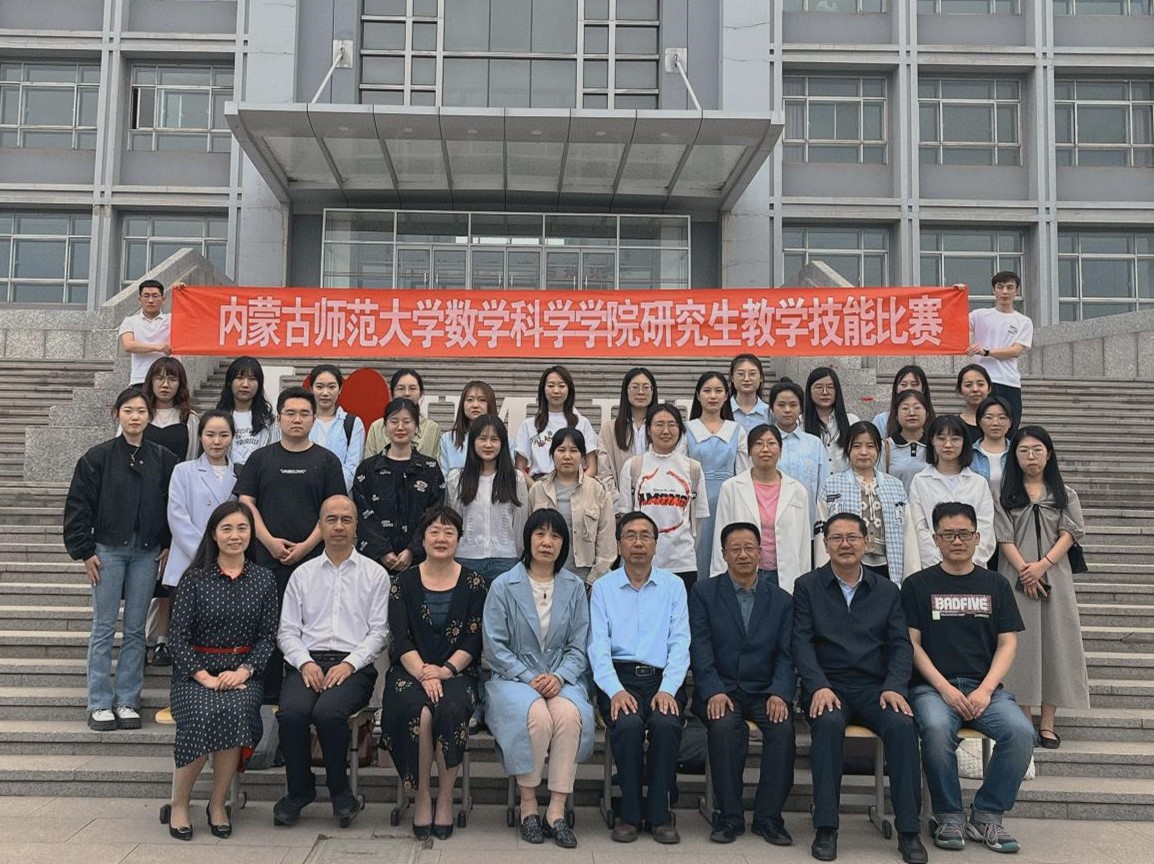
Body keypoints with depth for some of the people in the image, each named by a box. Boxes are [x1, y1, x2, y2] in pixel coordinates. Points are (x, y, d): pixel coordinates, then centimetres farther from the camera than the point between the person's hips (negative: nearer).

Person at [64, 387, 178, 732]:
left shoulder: (164, 459, 3)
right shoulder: (98, 457, -4)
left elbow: (175, 505, 9)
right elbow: (78, 506, -3)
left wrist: (168, 545, 3)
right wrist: (84, 551, -5)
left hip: (147, 553, 2)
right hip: (108, 551, -2)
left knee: (135, 629, 7)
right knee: (104, 628, 3)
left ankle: (127, 701, 16)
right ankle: (100, 704, 12)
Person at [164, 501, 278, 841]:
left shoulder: (264, 580, 9)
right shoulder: (195, 578, 3)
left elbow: (268, 635, 6)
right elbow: (178, 637, -1)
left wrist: (244, 671, -11)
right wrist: (204, 676, -13)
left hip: (243, 671, 1)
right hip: (196, 671, -1)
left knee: (234, 712, -31)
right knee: (203, 716, -31)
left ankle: (218, 803, -11)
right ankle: (178, 805, -9)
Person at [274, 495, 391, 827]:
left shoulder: (375, 574, 11)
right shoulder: (303, 574, 17)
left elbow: (379, 631, 3)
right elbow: (287, 630, 11)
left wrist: (349, 664, -11)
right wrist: (305, 663, -7)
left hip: (353, 665, -2)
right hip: (308, 663, 2)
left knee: (328, 711, -32)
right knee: (291, 712, -28)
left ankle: (339, 790, -7)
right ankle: (299, 790, -5)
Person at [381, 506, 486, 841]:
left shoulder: (473, 584, 8)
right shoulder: (404, 582, 8)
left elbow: (474, 639, 1)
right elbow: (400, 639, -1)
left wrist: (445, 670, -14)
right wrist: (424, 674, -16)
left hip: (456, 672, 0)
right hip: (411, 671, 0)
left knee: (450, 710, -32)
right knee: (417, 712, -31)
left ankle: (446, 798, -14)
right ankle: (422, 797, -12)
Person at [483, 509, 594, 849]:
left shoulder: (575, 586, 10)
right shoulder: (503, 586, 3)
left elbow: (579, 646, 7)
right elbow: (495, 646, -1)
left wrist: (559, 677, -11)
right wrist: (530, 678, -13)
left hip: (562, 678, 2)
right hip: (514, 677, -2)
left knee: (569, 713, -32)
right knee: (535, 715, -34)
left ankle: (557, 811, -25)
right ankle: (528, 805, -16)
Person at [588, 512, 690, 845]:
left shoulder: (673, 585, 12)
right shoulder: (603, 587, 10)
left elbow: (680, 643, 3)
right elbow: (598, 645, 2)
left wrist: (667, 690, -13)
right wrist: (615, 690, -15)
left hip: (662, 678, 1)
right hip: (618, 677, 0)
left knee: (666, 723, -30)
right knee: (628, 723, -31)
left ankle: (659, 813, -12)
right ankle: (629, 813, -12)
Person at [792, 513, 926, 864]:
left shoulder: (887, 591, 15)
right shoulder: (807, 587, 8)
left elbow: (901, 644, 7)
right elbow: (802, 642, -1)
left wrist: (894, 687, -11)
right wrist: (819, 686, -17)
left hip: (874, 687, 2)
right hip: (827, 686, -2)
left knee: (903, 725, -28)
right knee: (829, 724, -34)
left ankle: (908, 829, -19)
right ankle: (826, 828, -25)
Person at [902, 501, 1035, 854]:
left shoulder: (996, 585, 14)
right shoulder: (917, 585, 8)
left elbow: (1007, 643, 8)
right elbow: (912, 643, 2)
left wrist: (985, 690, -8)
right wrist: (944, 687, -11)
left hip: (986, 687, 2)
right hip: (933, 686, -2)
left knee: (1021, 732, -27)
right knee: (936, 729, -34)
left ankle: (986, 816, -8)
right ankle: (949, 817, -13)